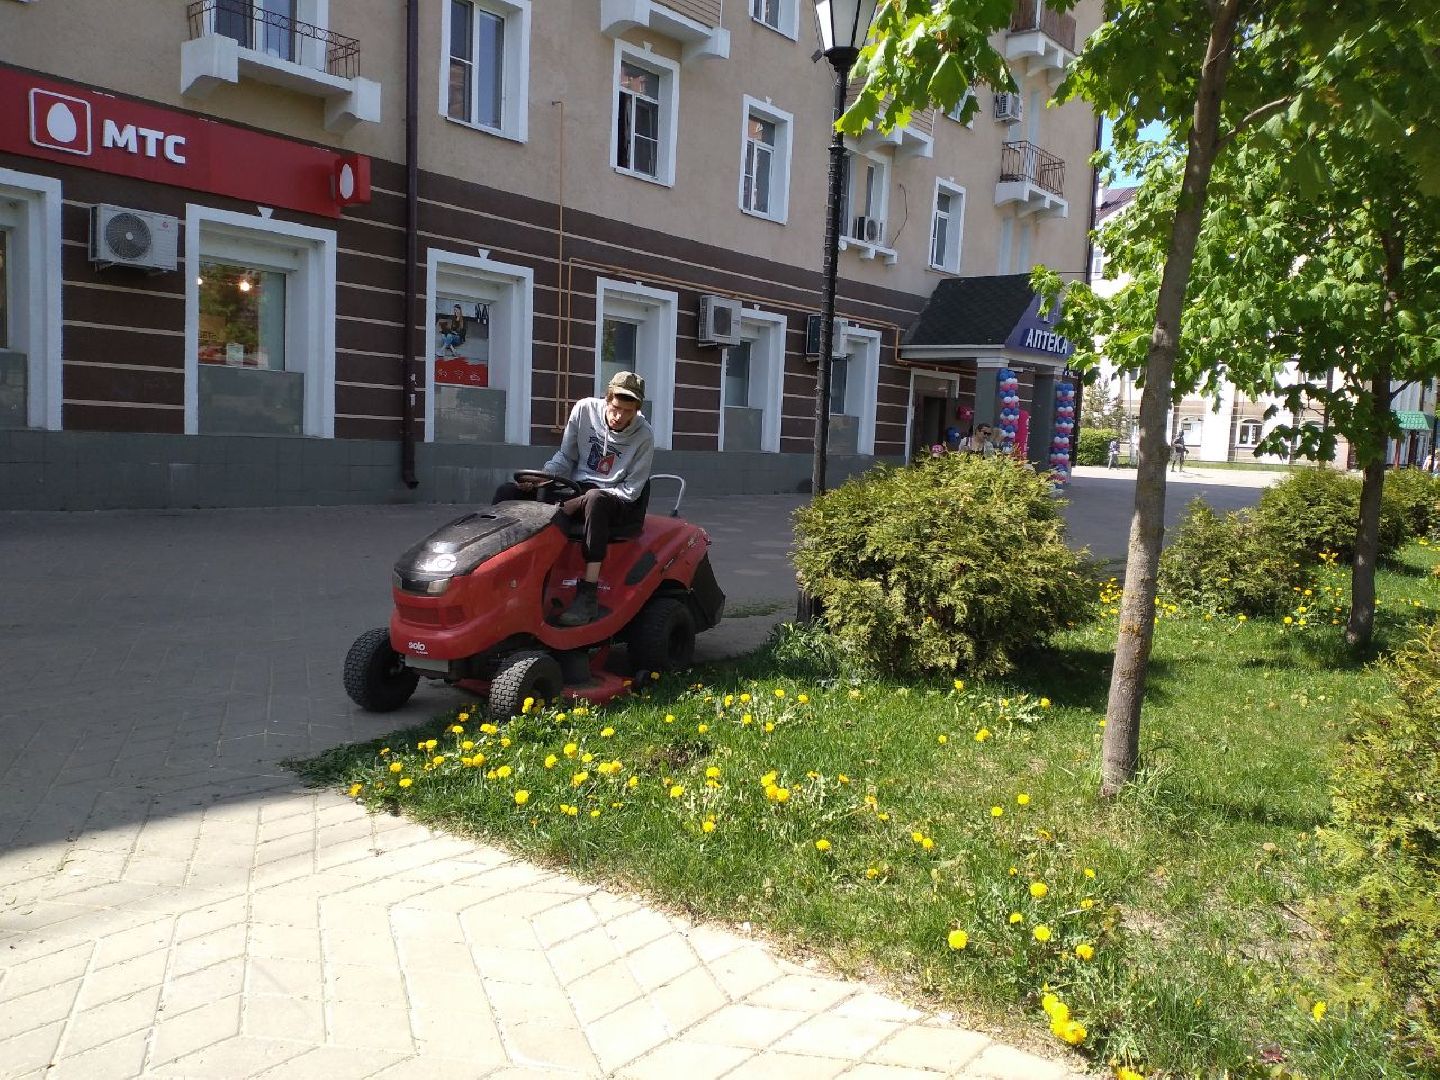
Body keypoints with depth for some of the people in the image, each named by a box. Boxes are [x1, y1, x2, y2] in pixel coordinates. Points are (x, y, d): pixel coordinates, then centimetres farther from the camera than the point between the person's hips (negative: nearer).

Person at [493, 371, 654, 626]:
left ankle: (588, 595, -42)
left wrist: (579, 503, -22)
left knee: (595, 499, -42)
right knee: (507, 493, -10)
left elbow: (630, 491, -13)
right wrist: (541, 478, -13)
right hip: (575, 490, 5)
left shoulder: (643, 436, -12)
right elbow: (565, 457, 9)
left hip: (619, 504, -5)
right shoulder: (585, 409, -2)